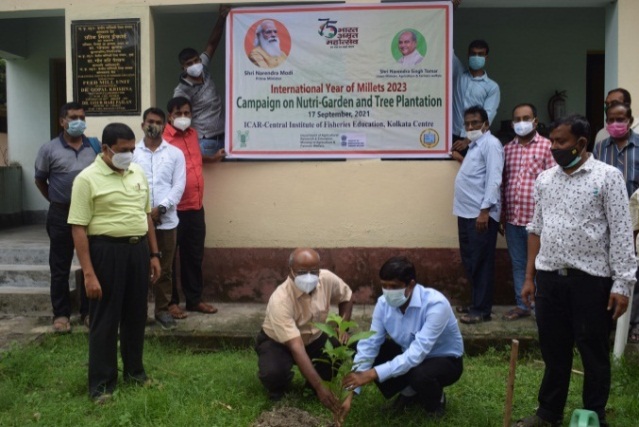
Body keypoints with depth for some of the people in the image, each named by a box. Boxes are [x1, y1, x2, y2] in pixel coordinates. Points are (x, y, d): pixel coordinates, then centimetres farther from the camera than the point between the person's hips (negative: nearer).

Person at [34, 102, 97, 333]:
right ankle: (61, 313, 16)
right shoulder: (49, 149, -3)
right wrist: (56, 201, 10)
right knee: (60, 267, 6)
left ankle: (88, 311, 20)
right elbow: (40, 180, 9)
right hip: (61, 214, -1)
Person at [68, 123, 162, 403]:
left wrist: (153, 254, 12)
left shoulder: (138, 173, 8)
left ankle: (134, 369, 32)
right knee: (105, 318, 3)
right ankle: (101, 382, 15)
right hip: (107, 251, -6)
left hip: (138, 249, 6)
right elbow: (78, 228, -13)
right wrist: (89, 273, -17)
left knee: (136, 314, 15)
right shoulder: (87, 178, -11)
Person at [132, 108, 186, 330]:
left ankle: (162, 309, 20)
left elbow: (178, 186, -1)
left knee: (164, 268, 8)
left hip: (167, 220, 1)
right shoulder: (132, 153, 3)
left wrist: (161, 208, -12)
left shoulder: (175, 153, 5)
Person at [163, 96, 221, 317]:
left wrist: (211, 158, 23)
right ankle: (171, 302, 17)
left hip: (196, 207, 7)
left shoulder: (193, 134, 11)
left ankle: (194, 299, 26)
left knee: (195, 256, 15)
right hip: (175, 209, -7)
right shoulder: (164, 140, -12)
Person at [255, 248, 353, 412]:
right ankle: (278, 387, 4)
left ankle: (312, 384, 4)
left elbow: (346, 297, 2)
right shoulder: (280, 300, -37)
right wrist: (320, 387, -46)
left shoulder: (327, 279, -22)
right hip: (277, 342, -4)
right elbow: (296, 347, -42)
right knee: (273, 373, -35)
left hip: (313, 338, 5)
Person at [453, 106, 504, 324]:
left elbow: (494, 180, -18)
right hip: (467, 213, 9)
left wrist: (485, 211, -21)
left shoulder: (490, 144, -9)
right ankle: (475, 303, 24)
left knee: (481, 263, -3)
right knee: (470, 261, 14)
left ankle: (481, 309, 3)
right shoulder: (475, 145, 21)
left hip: (481, 214, -9)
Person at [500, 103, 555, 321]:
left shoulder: (546, 146, -3)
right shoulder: (507, 149, 11)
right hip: (512, 218, 5)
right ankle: (522, 305, 23)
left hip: (536, 217, -5)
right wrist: (501, 216, 11)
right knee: (518, 263, 12)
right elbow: (502, 183, 12)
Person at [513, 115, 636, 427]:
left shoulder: (608, 176, -5)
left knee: (594, 353, 9)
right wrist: (529, 277, 11)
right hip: (550, 277, 4)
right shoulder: (544, 179, 9)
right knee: (553, 349, 15)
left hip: (591, 279, -4)